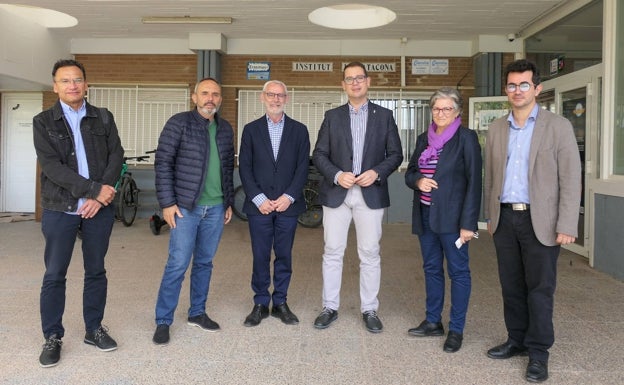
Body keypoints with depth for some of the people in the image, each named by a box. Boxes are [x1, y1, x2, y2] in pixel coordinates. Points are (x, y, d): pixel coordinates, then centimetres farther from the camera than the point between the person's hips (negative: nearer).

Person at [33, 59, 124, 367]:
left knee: (96, 271, 10)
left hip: (99, 207, 2)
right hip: (59, 209, -1)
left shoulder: (103, 118, 6)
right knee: (54, 275, 4)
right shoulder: (43, 122, 1)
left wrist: (98, 197, -12)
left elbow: (116, 156, 0)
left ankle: (93, 329, 24)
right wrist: (95, 188, -19)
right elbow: (51, 166, -11)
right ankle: (52, 337, 18)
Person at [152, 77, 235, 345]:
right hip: (186, 207, -5)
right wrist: (167, 203, -13)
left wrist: (229, 202, 14)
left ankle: (197, 313, 26)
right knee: (177, 265, -3)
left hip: (216, 208, 5)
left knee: (204, 263, 13)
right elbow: (163, 163, -8)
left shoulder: (226, 129, 10)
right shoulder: (179, 123, -6)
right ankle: (163, 322, 9)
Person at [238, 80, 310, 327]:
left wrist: (288, 197, -10)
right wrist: (259, 199, -9)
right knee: (260, 257, 5)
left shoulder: (299, 130, 6)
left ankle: (280, 303, 20)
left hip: (287, 205, 0)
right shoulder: (251, 130, 6)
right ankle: (260, 304, 18)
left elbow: (303, 167, 1)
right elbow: (244, 168, 1)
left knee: (284, 256, 7)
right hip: (259, 205, 0)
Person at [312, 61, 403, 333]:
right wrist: (337, 175, -12)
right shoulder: (332, 116, 8)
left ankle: (369, 309, 17)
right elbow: (319, 154, 4)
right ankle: (330, 307, 17)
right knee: (332, 252, 5)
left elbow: (395, 154, 5)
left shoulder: (384, 116, 7)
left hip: (371, 193, -1)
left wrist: (377, 172, -13)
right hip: (336, 193, 1)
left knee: (370, 254, 4)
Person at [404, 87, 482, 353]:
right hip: (426, 215, 6)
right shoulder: (424, 139, 12)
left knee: (458, 271, 3)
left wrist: (468, 223, -15)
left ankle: (456, 330, 13)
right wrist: (418, 181, -8)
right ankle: (433, 321, 27)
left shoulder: (466, 138, -6)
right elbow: (409, 172, 17)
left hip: (452, 216, -6)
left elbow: (474, 182, -10)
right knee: (431, 269, 14)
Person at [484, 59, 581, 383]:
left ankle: (538, 352, 16)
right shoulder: (497, 128, 10)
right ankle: (517, 340, 27)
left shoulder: (558, 127, -3)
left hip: (540, 220, -4)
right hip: (505, 219, 4)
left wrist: (566, 225, -12)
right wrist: (490, 215, 12)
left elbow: (571, 180, -6)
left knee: (539, 288, 3)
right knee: (511, 286, 12)